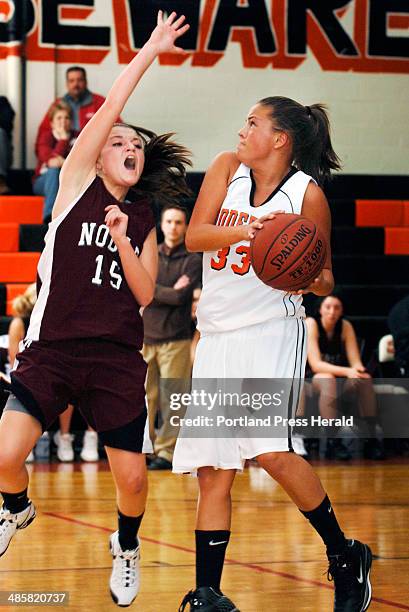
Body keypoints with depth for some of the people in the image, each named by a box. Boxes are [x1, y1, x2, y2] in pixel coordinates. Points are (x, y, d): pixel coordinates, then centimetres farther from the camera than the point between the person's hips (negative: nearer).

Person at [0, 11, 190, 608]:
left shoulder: (144, 221, 13)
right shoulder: (77, 182, 4)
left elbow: (145, 295, 3)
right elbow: (112, 104, -3)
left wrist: (122, 239, -11)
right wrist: (151, 49, 0)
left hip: (117, 358, 3)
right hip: (52, 349, -2)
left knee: (132, 476, -2)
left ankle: (126, 546, 31)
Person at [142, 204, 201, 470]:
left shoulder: (193, 260, 3)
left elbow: (181, 296, -10)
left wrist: (152, 290, -2)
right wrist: (169, 292, -5)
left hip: (175, 338, -3)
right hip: (146, 335, 3)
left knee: (171, 400, -6)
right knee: (144, 398, 2)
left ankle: (166, 452, -4)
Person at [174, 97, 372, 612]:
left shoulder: (307, 193, -4)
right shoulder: (227, 168, 6)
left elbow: (324, 282, 3)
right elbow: (194, 236, -5)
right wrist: (241, 231, -23)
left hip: (272, 330, -5)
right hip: (218, 335, 5)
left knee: (271, 450, -21)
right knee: (212, 471, 2)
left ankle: (344, 555, -3)